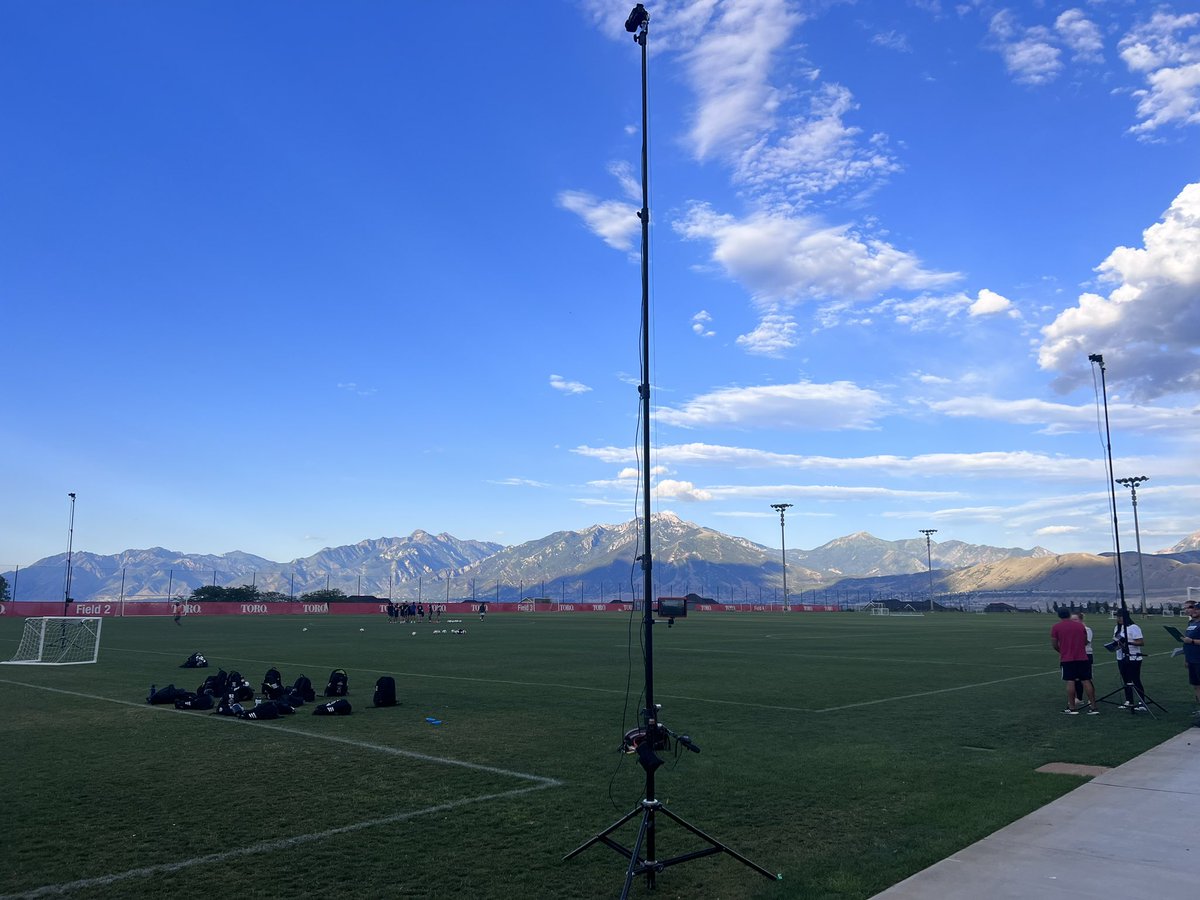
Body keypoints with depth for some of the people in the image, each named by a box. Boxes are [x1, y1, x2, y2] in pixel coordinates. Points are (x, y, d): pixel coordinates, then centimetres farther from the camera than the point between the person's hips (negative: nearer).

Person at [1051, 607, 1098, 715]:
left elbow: (1054, 644, -1)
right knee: (1086, 681, 4)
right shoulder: (1080, 625, 8)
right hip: (1082, 658, 3)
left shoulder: (1056, 628, -3)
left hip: (1067, 659, -3)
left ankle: (1072, 708, 1)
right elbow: (1086, 642, 16)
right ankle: (1093, 707, 5)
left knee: (1070, 682, 0)